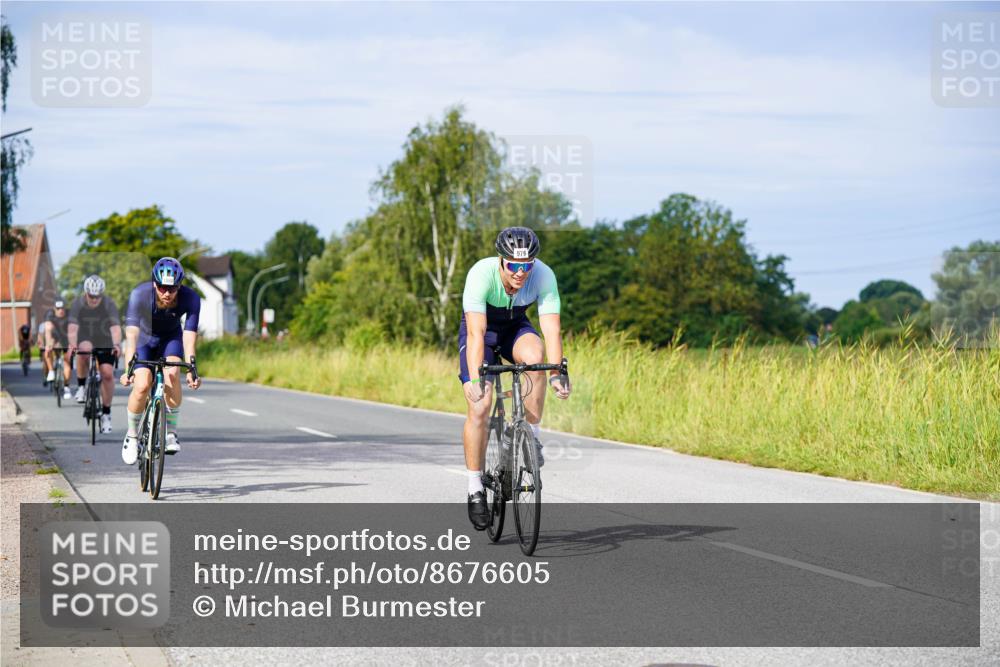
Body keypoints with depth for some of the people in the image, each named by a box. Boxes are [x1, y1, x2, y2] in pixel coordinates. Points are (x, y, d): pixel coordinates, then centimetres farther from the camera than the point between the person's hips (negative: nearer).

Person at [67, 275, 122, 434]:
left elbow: (115, 327, -36)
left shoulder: (109, 304, -22)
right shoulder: (77, 304, -21)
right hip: (85, 340, 0)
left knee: (107, 373, -13)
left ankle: (106, 414, 2)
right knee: (84, 351, -34)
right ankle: (81, 386, -13)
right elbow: (72, 327, -33)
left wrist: (117, 344, -54)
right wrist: (72, 344, -52)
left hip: (105, 342, 0)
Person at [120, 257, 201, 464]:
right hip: (145, 339, -1)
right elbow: (132, 333, -40)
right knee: (142, 386, -21)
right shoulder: (140, 295, -33)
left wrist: (191, 369, -42)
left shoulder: (190, 299, -30)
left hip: (171, 338, 1)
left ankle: (171, 431, -13)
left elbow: (189, 336, -32)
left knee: (172, 373, -29)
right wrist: (129, 368, -49)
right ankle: (132, 435, 4)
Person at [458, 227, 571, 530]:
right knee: (479, 407, -16)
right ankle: (475, 489, -2)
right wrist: (475, 379, -50)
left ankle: (531, 437, -16)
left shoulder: (544, 276, -28)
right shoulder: (481, 274, -34)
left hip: (515, 328, 2)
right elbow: (476, 332, -40)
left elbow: (552, 329, -32)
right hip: (481, 329, -2)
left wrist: (557, 374, -44)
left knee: (535, 356, -33)